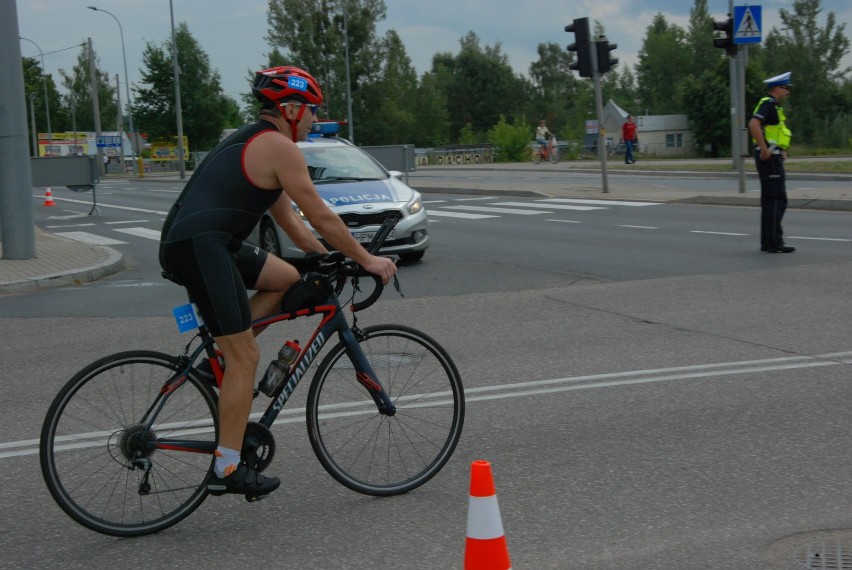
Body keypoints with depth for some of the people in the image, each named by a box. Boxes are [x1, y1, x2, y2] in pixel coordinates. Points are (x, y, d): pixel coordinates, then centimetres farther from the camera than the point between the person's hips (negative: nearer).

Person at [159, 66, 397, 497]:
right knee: (244, 357, -6)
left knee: (288, 279, 18)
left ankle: (221, 355, 12)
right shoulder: (279, 147, -7)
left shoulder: (252, 142, 23)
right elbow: (320, 216, -7)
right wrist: (367, 260, 3)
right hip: (200, 247, -10)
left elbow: (289, 219, 27)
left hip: (193, 242, 10)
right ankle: (228, 470, 0)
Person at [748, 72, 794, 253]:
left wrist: (781, 150, 22)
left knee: (771, 201, 12)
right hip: (769, 157, -11)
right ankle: (772, 242, -10)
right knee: (776, 200, -10)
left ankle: (769, 242, 17)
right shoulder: (768, 103, -11)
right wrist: (764, 149, -26)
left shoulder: (774, 106, 21)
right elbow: (754, 124, -27)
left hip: (774, 158, 11)